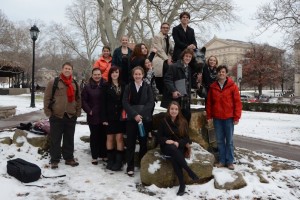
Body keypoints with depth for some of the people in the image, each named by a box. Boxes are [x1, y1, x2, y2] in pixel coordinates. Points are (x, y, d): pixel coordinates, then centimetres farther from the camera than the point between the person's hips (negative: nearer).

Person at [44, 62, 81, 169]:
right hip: (56, 116, -4)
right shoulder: (54, 82, -4)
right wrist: (48, 112, -8)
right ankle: (54, 160, 14)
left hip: (71, 116, 4)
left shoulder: (75, 84, 11)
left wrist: (78, 112, 9)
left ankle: (69, 158, 24)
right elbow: (47, 98, -4)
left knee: (69, 139, 13)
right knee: (55, 139, 4)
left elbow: (78, 99, 16)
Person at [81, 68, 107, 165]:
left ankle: (104, 155, 22)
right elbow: (83, 100, 0)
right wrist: (89, 110, -8)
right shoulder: (87, 87, 1)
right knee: (94, 136, 6)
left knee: (104, 136, 8)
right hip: (93, 116, -1)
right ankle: (94, 156, 13)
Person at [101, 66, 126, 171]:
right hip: (110, 116, 0)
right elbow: (104, 103, -2)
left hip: (120, 116, 1)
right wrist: (104, 118, -8)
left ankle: (119, 161, 6)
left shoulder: (123, 86, 5)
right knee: (110, 138, 7)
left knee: (119, 138, -1)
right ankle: (110, 160, 17)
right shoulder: (106, 86, 1)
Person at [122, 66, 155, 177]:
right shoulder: (128, 87, 5)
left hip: (145, 118, 0)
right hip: (131, 118, 0)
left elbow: (151, 102, -3)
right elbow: (125, 102, -3)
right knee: (130, 143, 1)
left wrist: (141, 114, -14)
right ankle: (130, 166, 9)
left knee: (143, 142, 6)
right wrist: (134, 114, -14)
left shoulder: (147, 87, 4)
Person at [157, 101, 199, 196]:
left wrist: (178, 143, -17)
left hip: (179, 147, 0)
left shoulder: (183, 122, 4)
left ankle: (182, 184, -31)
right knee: (173, 149, -38)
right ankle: (190, 171, -35)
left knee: (174, 157, -35)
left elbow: (186, 138, 3)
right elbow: (159, 137, 3)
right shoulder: (164, 121, 2)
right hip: (167, 147, 0)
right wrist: (166, 140, -18)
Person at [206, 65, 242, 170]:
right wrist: (209, 116, 5)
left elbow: (237, 102, -4)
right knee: (220, 140, 9)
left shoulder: (232, 86, -3)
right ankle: (222, 160, 19)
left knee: (229, 141, 5)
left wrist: (236, 117, -8)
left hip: (229, 118, -2)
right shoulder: (213, 87, 6)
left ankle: (229, 161, 14)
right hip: (217, 118, 3)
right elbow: (209, 102, 9)